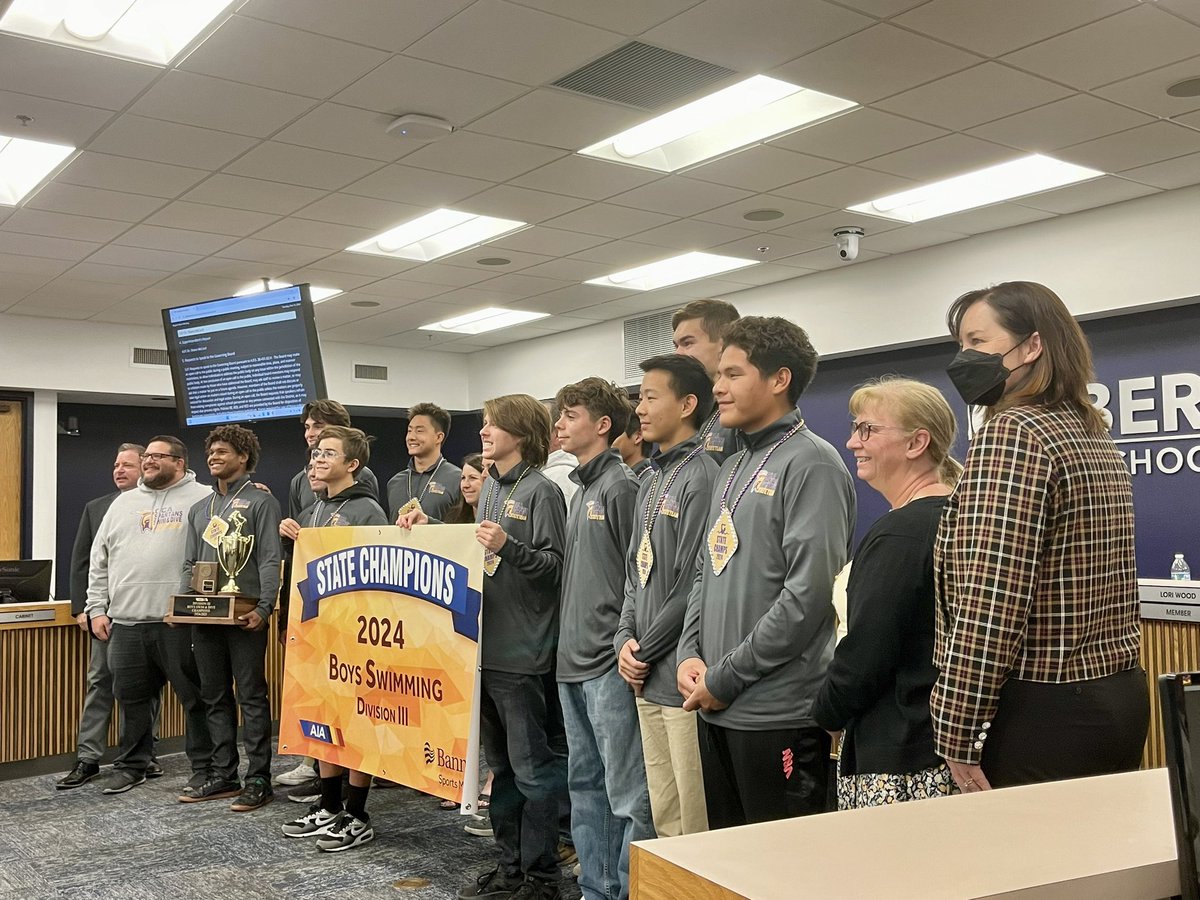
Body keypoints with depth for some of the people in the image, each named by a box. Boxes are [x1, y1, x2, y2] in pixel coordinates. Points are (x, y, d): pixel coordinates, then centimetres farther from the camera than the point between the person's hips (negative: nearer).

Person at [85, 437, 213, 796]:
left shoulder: (202, 499, 0)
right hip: (126, 622, 5)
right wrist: (97, 609, 11)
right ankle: (132, 765, 27)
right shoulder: (123, 503, 17)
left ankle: (204, 766, 12)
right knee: (132, 696, 13)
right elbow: (99, 561, 19)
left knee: (195, 696, 1)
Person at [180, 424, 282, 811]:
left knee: (251, 698, -3)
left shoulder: (261, 502, -1)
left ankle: (258, 780, 2)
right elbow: (190, 564, 19)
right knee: (215, 698, 11)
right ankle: (223, 776, 20)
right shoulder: (200, 509, 19)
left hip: (245, 616, -7)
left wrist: (263, 607, -19)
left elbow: (270, 561, -9)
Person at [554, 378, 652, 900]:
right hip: (574, 663, 10)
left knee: (626, 793, -2)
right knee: (585, 784, 16)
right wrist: (570, 649, 17)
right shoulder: (581, 489, 17)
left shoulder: (622, 486, -10)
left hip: (610, 665, -10)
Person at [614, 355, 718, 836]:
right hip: (647, 678, 9)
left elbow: (693, 587, -17)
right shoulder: (651, 482, 15)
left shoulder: (700, 477, -13)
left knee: (696, 822, 0)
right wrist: (625, 639, 4)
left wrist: (646, 651, -9)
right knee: (663, 814, 17)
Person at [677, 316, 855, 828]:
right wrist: (690, 653, 2)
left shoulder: (811, 463, -12)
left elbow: (808, 593, -20)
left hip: (779, 713, -8)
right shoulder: (733, 468, 15)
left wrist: (725, 677, -15)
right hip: (717, 709, 8)